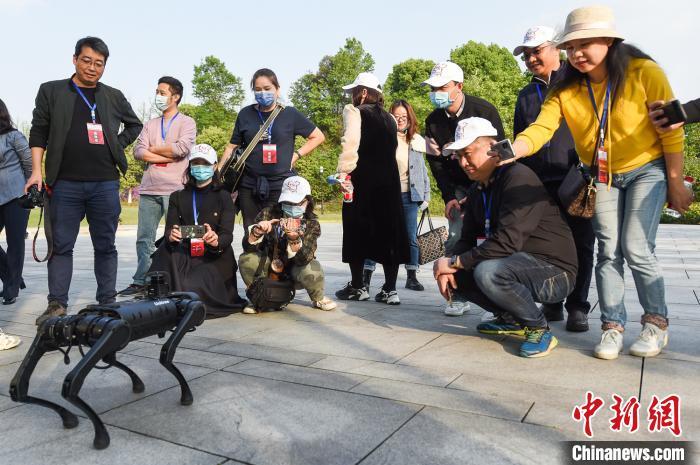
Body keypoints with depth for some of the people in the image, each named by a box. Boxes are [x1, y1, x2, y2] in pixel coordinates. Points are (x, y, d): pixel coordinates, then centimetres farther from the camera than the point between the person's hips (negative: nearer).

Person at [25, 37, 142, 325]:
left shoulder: (114, 97, 13)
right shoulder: (51, 91, 8)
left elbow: (134, 125, 25)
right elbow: (38, 133, 5)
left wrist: (116, 146, 10)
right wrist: (36, 171, -4)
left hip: (105, 184, 1)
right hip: (65, 183, -1)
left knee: (105, 246, 5)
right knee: (61, 245, 2)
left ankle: (107, 303, 12)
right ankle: (57, 304, 9)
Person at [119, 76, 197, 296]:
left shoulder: (186, 122, 5)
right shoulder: (150, 125, 19)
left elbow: (182, 148, -14)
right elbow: (138, 152, 5)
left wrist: (153, 149, 0)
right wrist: (168, 156, -6)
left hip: (175, 190, -5)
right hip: (149, 190, 5)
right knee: (144, 239, 6)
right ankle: (140, 282, 14)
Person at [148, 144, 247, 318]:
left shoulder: (223, 197, 6)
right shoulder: (178, 197, 15)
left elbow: (227, 235, -6)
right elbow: (169, 230, 3)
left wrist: (216, 240, -32)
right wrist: (171, 236, -24)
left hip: (215, 259, -3)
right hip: (185, 258, 3)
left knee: (193, 288, -30)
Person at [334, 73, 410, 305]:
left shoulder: (354, 111, -2)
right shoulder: (389, 118, 16)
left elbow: (351, 142, -14)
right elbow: (393, 148, 13)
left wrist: (344, 171, -11)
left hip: (362, 180, -5)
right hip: (389, 180, 5)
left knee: (356, 232, 6)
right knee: (388, 231, 6)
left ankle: (357, 287, 13)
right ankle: (390, 289, 7)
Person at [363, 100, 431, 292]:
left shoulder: (417, 141, 9)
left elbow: (422, 170, 13)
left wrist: (426, 195, 9)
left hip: (409, 196, 3)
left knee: (411, 238, 8)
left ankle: (412, 277, 18)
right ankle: (366, 276, 9)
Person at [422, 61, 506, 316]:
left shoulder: (485, 111, -16)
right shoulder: (433, 121, -2)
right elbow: (436, 161, 2)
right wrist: (449, 197, -8)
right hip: (457, 187, 4)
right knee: (456, 239, -6)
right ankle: (459, 296, 2)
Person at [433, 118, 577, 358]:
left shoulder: (519, 178, -20)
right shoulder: (477, 190, 9)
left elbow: (507, 241, -29)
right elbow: (467, 239, 8)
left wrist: (455, 262, -21)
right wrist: (449, 267, -13)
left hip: (555, 269, -9)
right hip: (520, 264, 9)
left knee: (488, 271, -35)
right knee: (455, 272, 3)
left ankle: (539, 328, -9)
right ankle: (510, 318, 15)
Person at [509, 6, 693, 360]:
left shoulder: (644, 73, -18)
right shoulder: (565, 89, -10)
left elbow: (671, 131, -12)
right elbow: (539, 130, -23)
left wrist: (675, 184, -9)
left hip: (646, 170, -3)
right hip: (602, 176, 3)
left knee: (636, 249, -11)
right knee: (609, 251, 2)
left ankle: (656, 323, 11)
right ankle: (613, 326, 14)